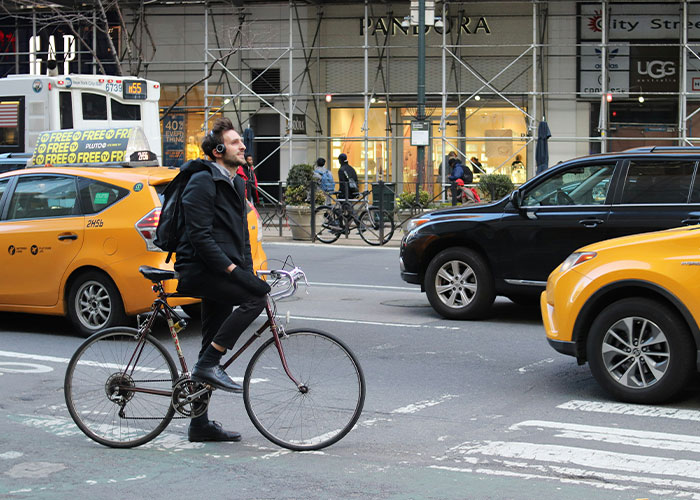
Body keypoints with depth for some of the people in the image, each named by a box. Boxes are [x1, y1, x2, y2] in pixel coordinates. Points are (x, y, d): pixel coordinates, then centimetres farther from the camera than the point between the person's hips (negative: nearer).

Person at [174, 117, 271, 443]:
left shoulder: (236, 184, 18)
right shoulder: (202, 182, -11)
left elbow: (241, 235, 24)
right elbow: (200, 236, -19)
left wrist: (248, 272, 11)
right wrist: (232, 269, -23)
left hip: (219, 273, 9)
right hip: (199, 270, -9)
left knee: (212, 350, 9)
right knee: (257, 294, -27)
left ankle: (200, 424, 16)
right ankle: (208, 365, -19)